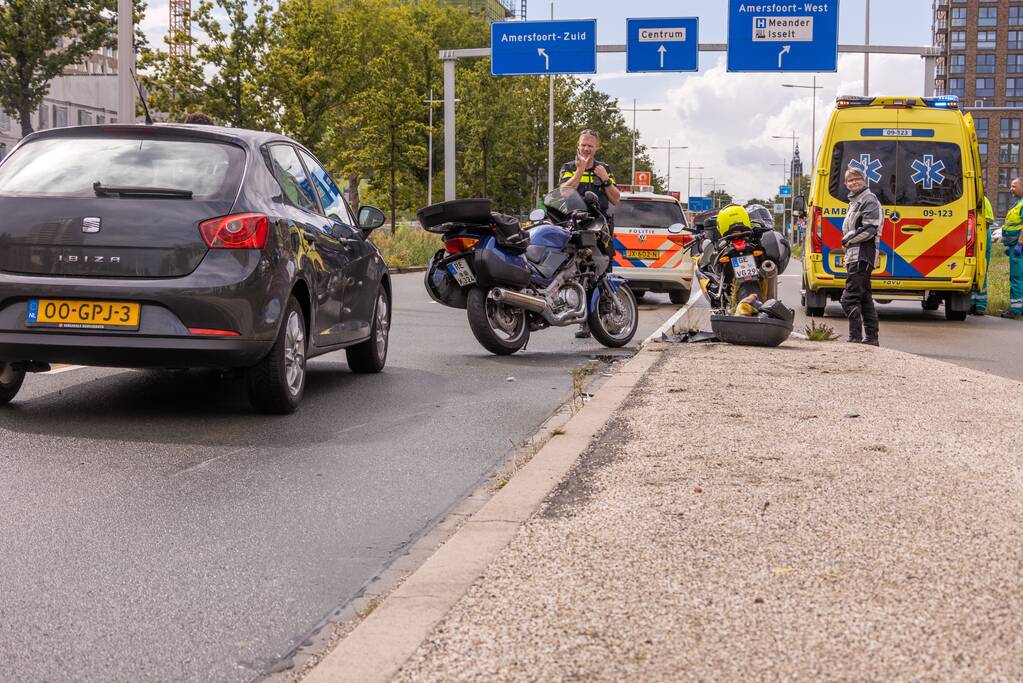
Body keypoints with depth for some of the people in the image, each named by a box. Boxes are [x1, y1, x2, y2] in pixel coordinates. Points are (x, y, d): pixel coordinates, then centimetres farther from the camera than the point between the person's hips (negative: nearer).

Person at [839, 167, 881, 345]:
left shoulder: (869, 200, -9)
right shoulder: (854, 201, 21)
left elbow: (869, 230, -19)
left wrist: (847, 239, -9)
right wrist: (848, 240, 11)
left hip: (863, 256, -11)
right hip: (855, 256, 11)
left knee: (849, 298, -14)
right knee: (864, 297, 13)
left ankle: (855, 336, -14)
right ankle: (871, 337, 17)